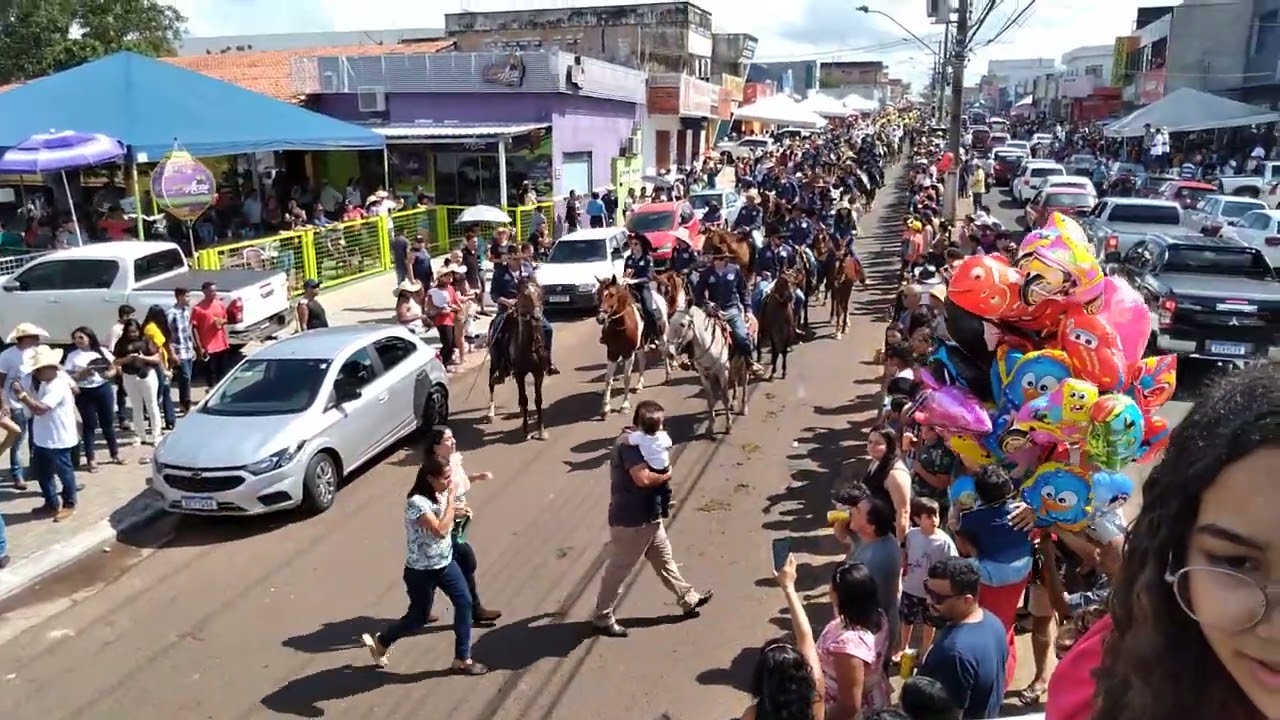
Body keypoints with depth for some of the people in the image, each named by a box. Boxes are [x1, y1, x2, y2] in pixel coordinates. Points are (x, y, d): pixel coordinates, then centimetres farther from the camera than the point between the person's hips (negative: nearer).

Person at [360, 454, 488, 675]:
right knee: (418, 617, 9)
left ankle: (462, 660, 14)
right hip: (421, 572, -7)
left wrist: (457, 512, -7)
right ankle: (380, 642, 37)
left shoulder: (440, 494, -3)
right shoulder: (417, 502, -28)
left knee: (464, 602, 3)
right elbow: (441, 530, -35)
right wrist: (451, 499, -30)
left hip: (446, 563, 8)